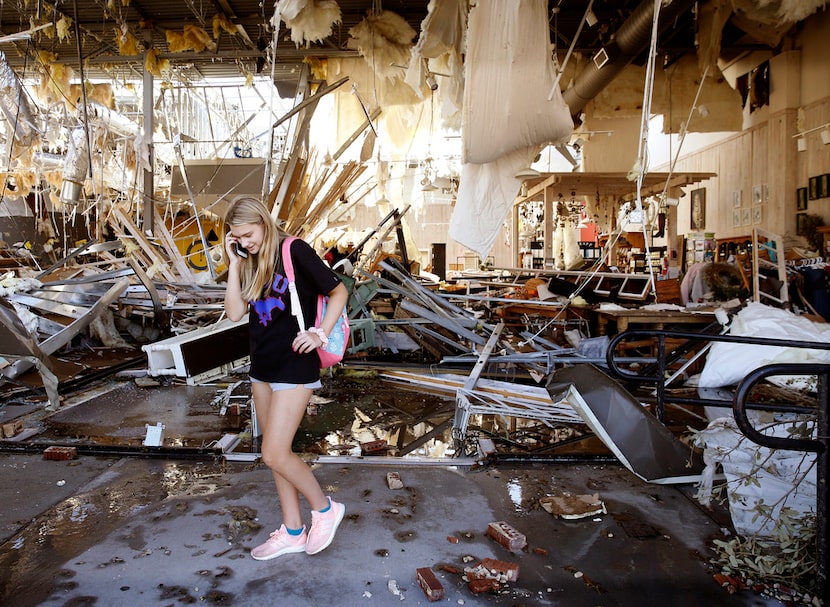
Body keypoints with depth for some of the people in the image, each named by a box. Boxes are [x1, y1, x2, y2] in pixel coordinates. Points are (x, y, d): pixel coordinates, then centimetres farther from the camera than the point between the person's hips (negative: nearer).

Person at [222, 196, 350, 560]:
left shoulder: (294, 251, -11)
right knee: (275, 452, 13)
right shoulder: (248, 263, 9)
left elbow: (338, 291, -7)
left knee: (275, 454, -8)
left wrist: (320, 333, -16)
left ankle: (324, 509, 16)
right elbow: (234, 312, -1)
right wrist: (234, 263, -5)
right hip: (262, 366, 8)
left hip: (295, 366, -8)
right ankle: (292, 532, 27)